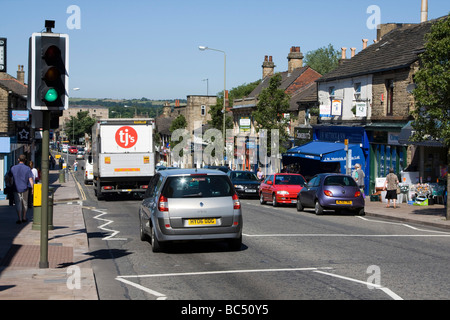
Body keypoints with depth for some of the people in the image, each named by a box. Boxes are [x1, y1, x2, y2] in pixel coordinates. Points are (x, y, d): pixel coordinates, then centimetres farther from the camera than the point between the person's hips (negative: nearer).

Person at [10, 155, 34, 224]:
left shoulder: (13, 168, -1)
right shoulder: (27, 168, -4)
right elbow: (30, 179, -9)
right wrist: (32, 188, -6)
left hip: (16, 189, 0)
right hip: (25, 188, 0)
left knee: (18, 204, 1)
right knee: (25, 203, 15)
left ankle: (20, 219, -8)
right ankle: (24, 218, 22)